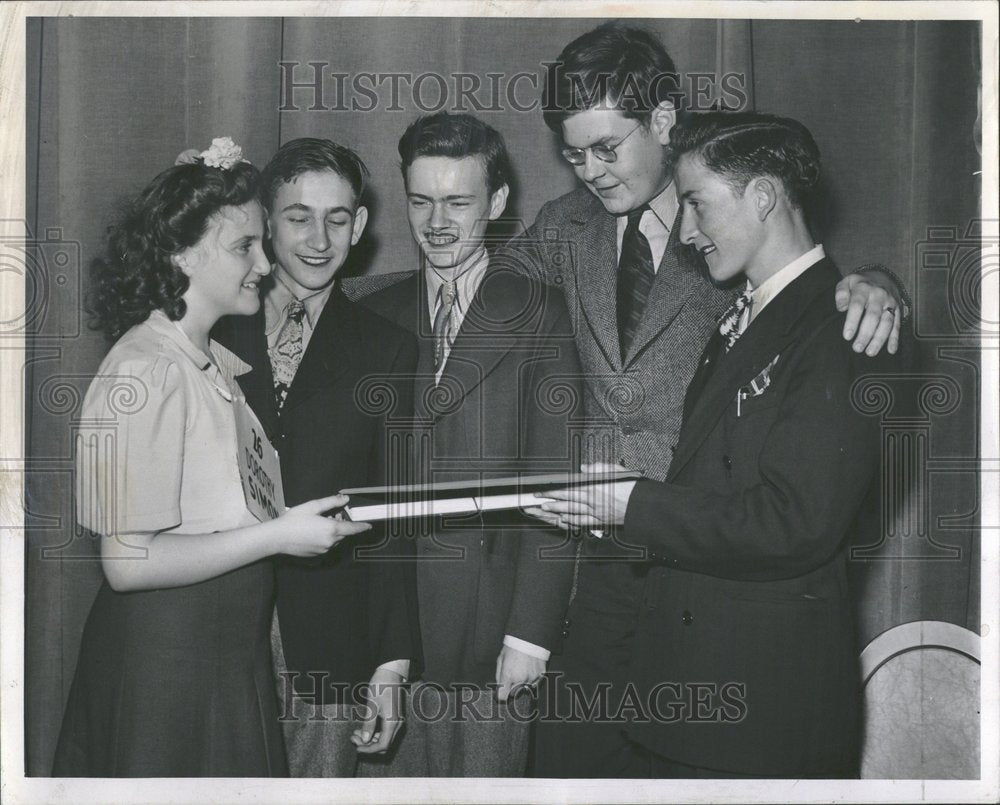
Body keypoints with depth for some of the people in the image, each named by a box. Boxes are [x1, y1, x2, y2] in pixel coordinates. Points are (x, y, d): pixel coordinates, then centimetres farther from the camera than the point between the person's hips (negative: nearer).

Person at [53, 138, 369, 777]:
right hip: (161, 659, -8)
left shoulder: (219, 364, 10)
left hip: (232, 648, 8)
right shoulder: (143, 371, -18)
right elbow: (127, 561, -22)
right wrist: (278, 534, -20)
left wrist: (316, 513, 4)